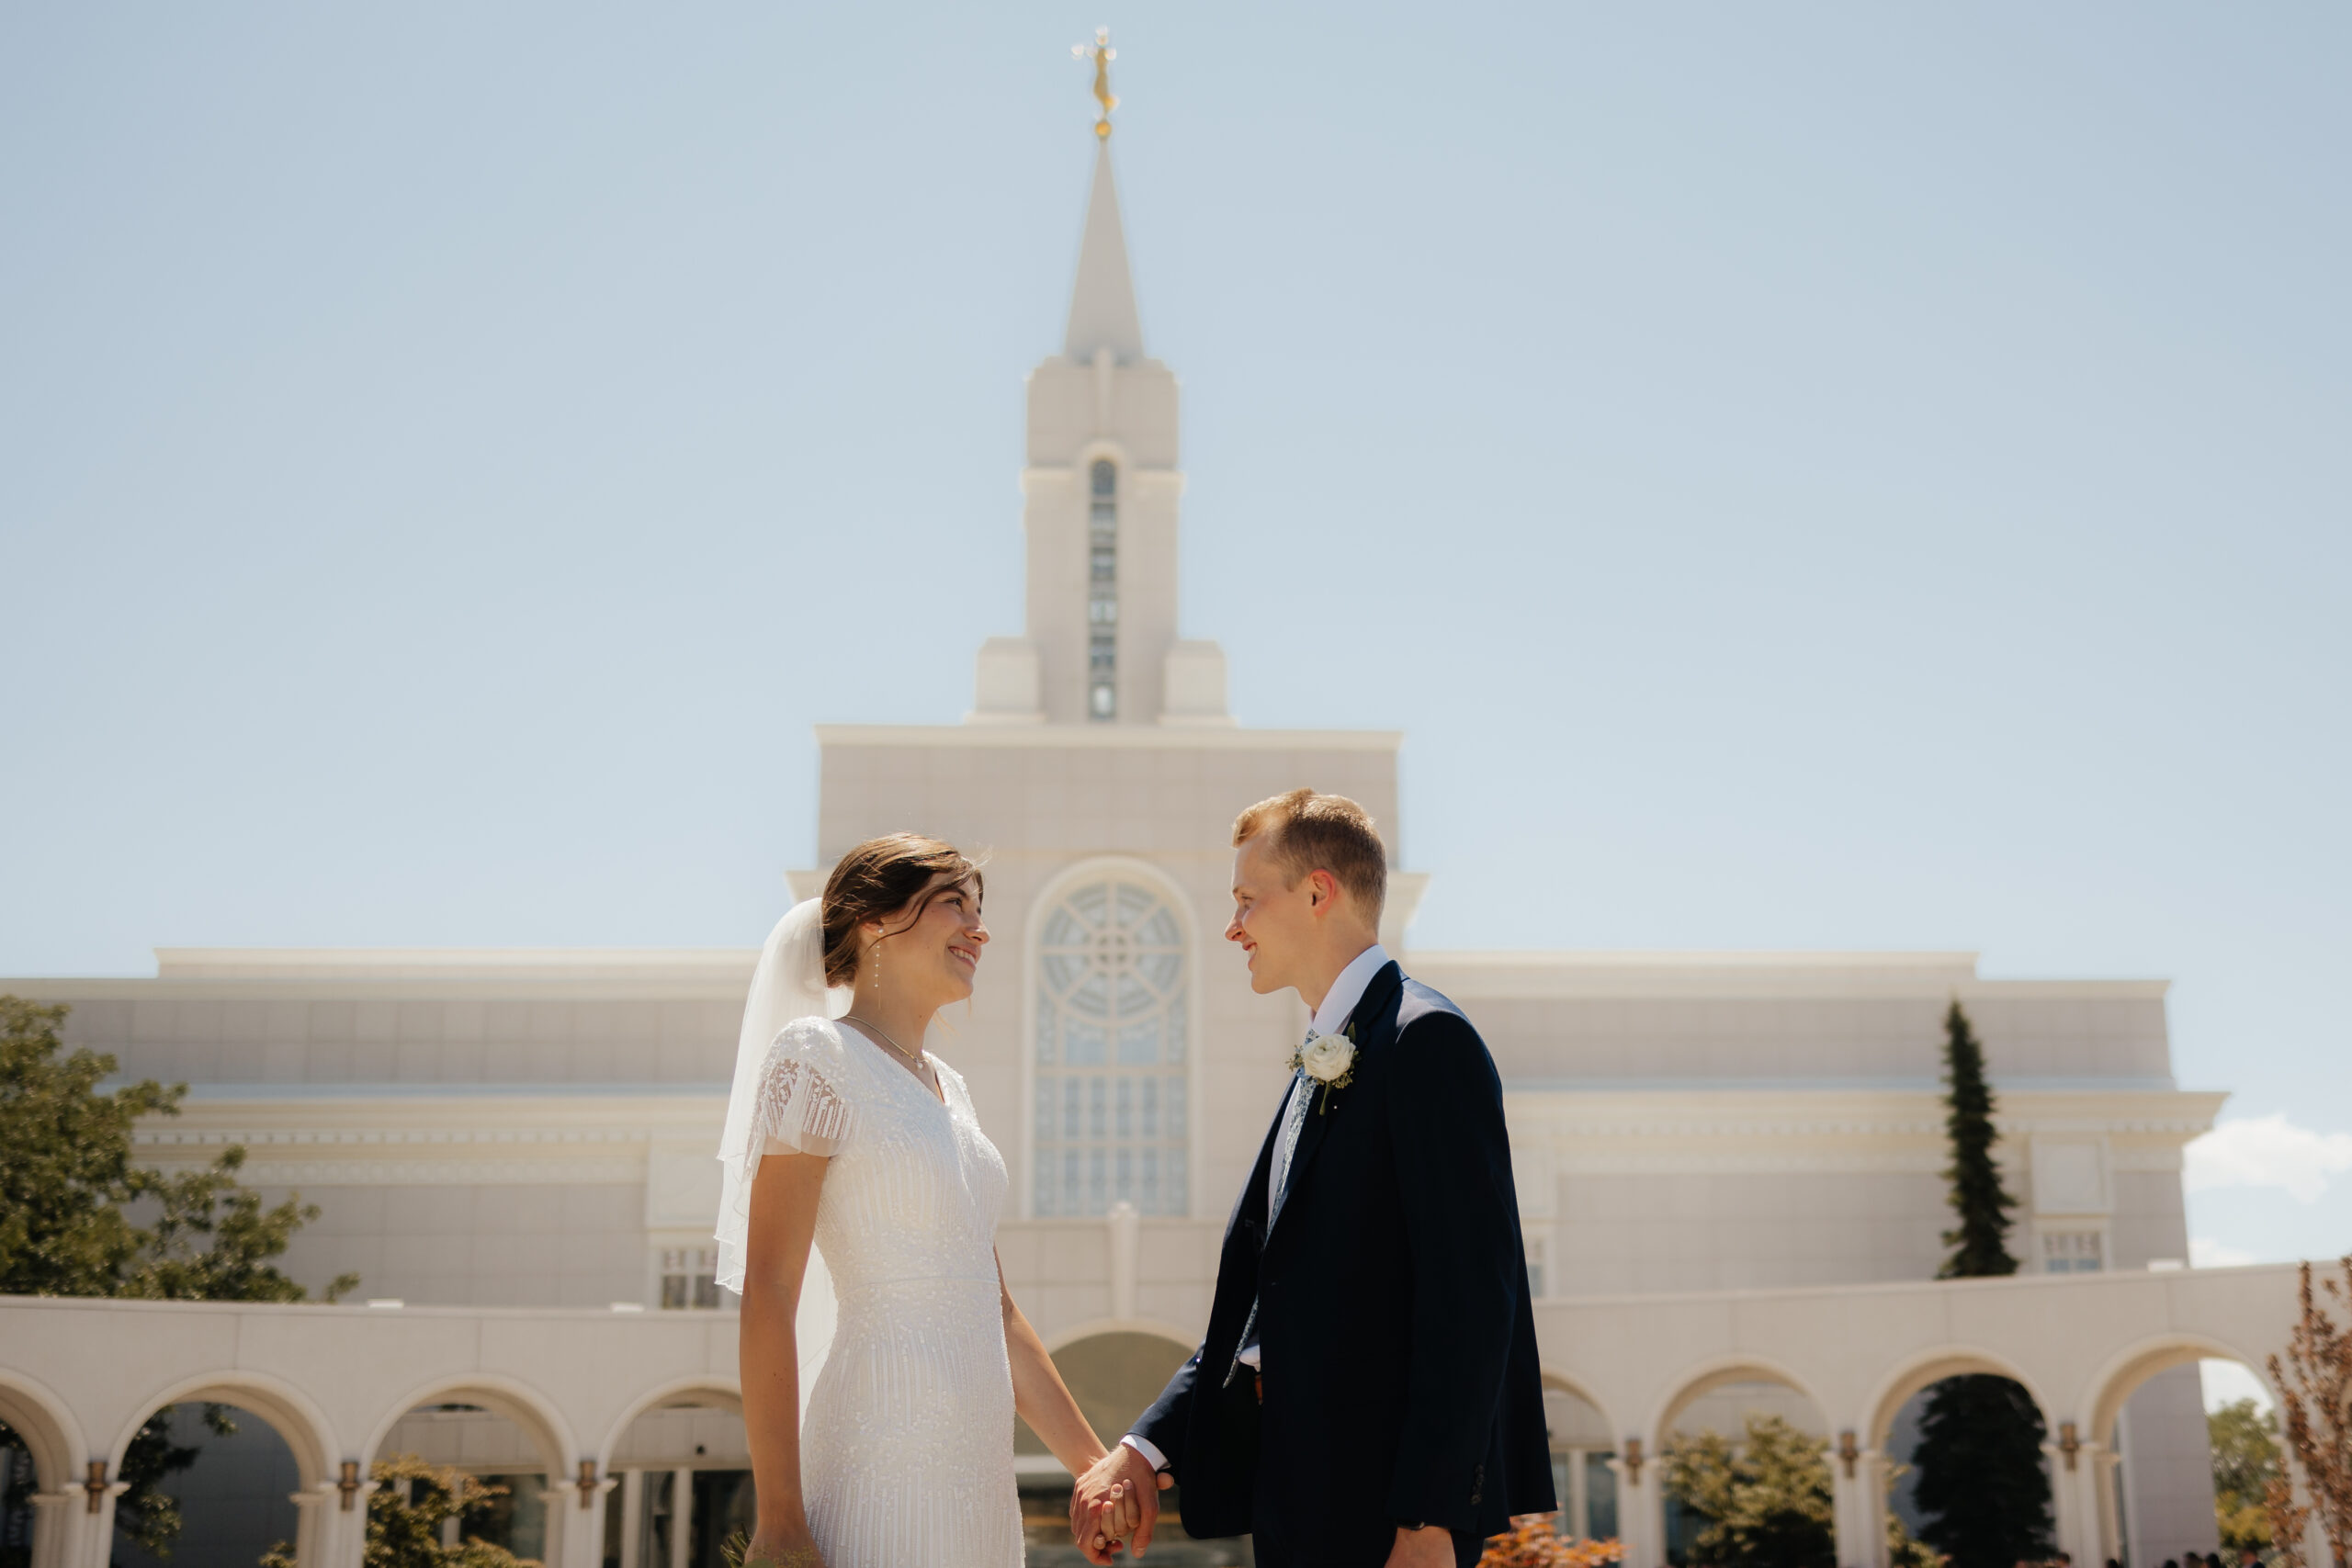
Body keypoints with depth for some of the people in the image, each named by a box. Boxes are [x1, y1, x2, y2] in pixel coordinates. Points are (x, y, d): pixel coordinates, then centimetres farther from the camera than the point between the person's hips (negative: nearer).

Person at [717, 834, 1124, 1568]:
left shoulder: (945, 1086, 16)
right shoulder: (817, 1054, -7)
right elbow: (766, 1294, -13)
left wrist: (1096, 1466, 17)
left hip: (976, 1469, 7)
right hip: (887, 1461, -7)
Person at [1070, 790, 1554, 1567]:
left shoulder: (1427, 1039, -12)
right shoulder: (1318, 1068, 17)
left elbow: (1470, 1293, -19)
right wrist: (1141, 1450, 4)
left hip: (1384, 1504, -9)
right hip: (1296, 1500, 9)